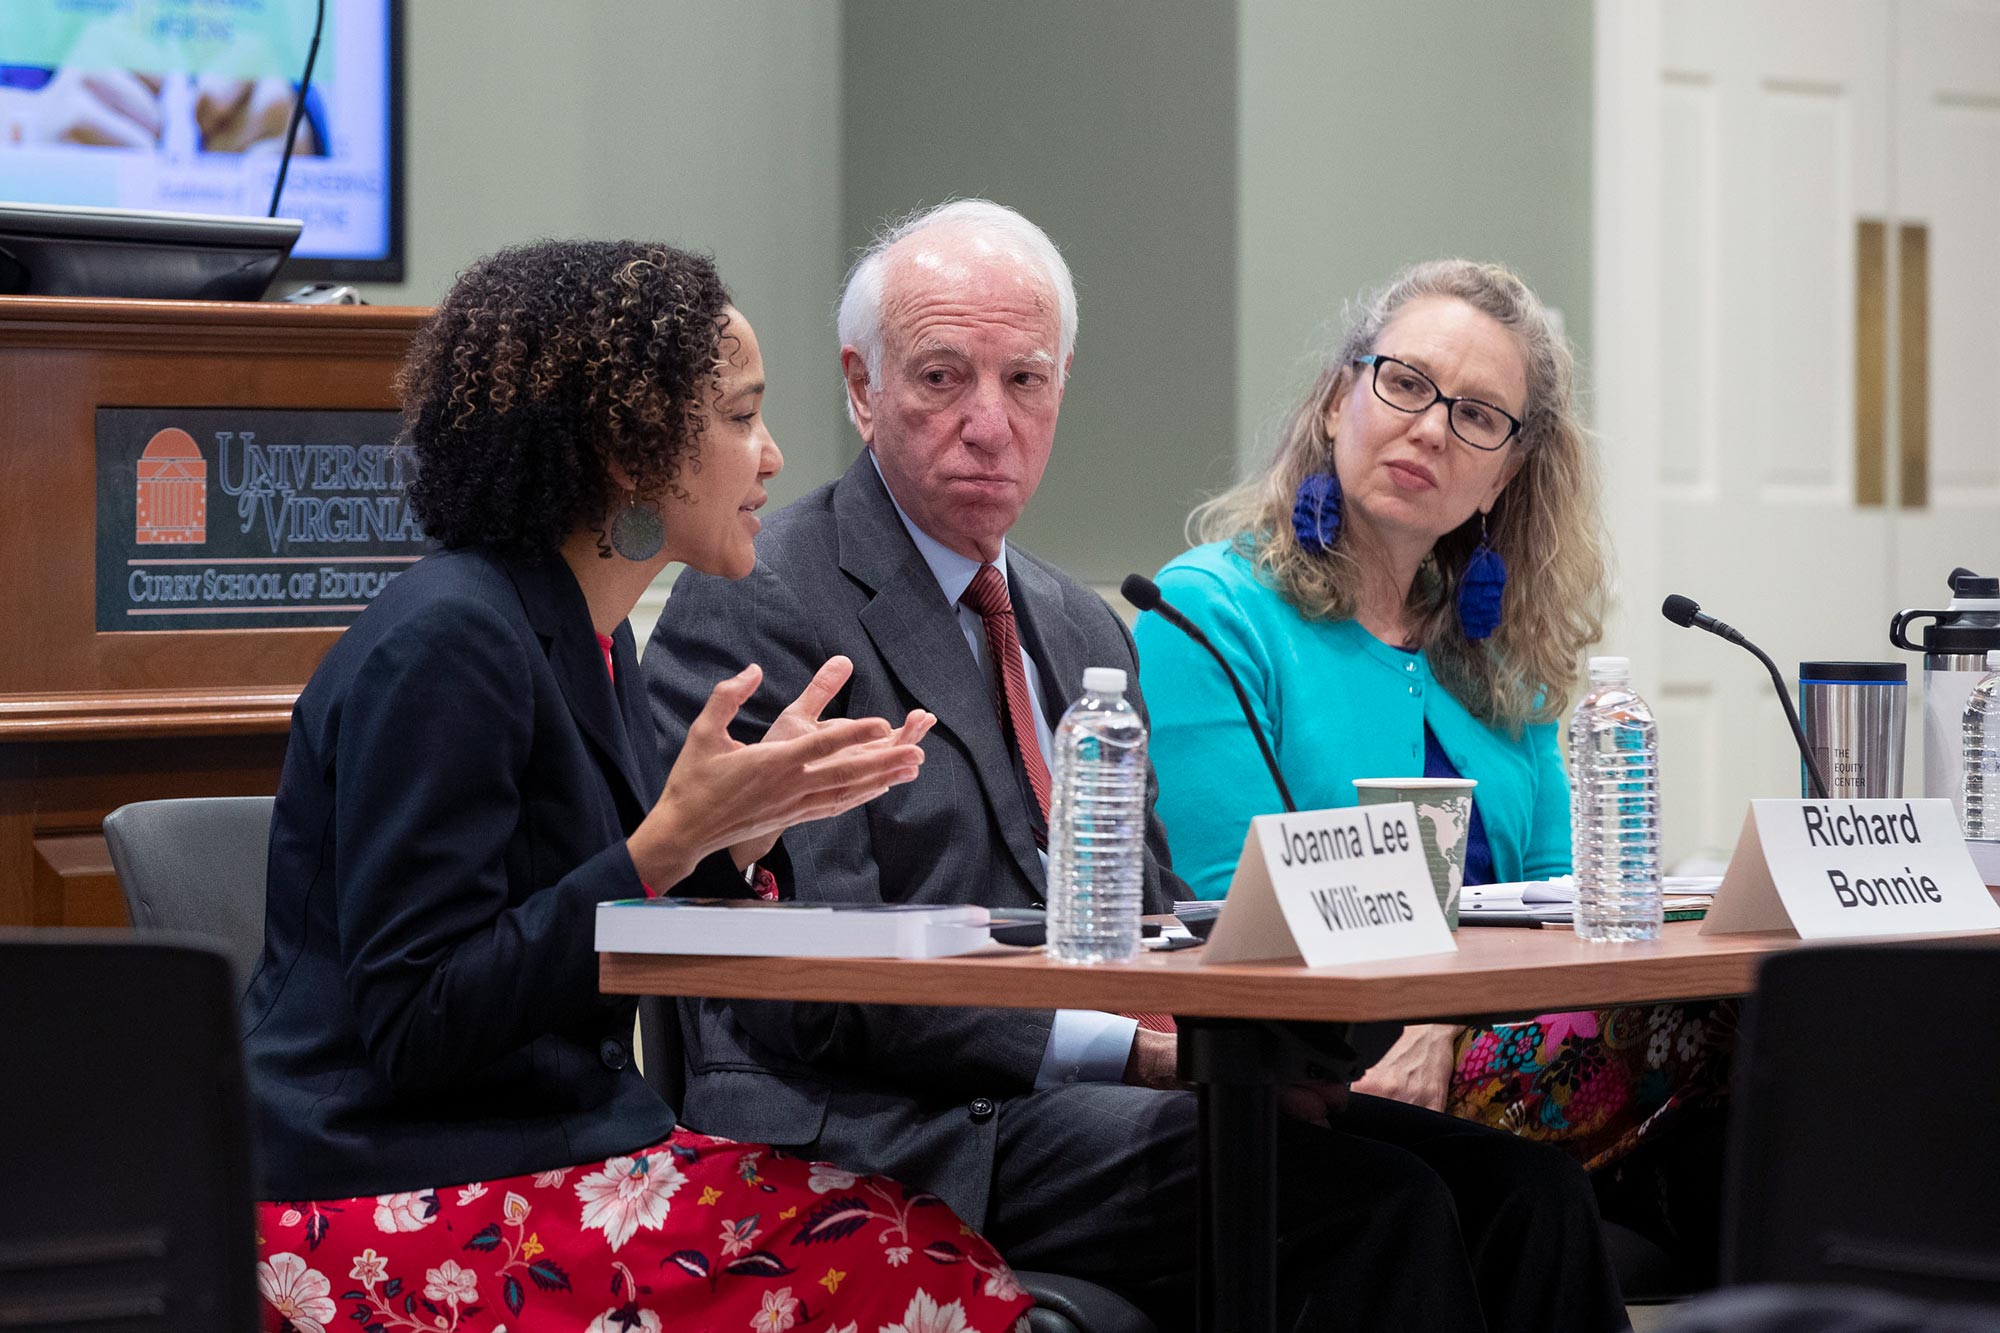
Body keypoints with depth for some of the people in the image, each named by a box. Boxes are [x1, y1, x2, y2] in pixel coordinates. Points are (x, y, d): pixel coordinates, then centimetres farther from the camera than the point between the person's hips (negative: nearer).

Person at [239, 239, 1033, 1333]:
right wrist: (674, 839, -20)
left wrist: (750, 820, 6)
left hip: (558, 1142, 9)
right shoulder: (444, 646, -15)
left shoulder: (589, 638, 14)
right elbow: (415, 1025, -20)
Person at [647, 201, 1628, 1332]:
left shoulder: (1090, 634, 24)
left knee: (1521, 1185, -15)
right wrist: (1140, 1051, -18)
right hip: (895, 1141, -8)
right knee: (1376, 1206, -27)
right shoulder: (753, 610, -4)